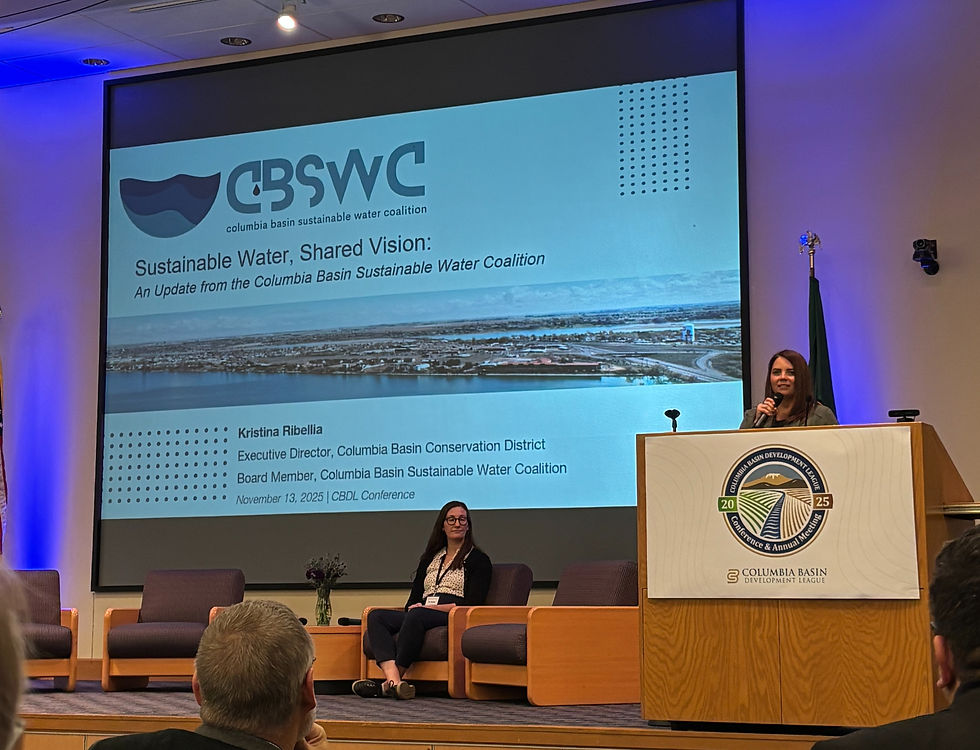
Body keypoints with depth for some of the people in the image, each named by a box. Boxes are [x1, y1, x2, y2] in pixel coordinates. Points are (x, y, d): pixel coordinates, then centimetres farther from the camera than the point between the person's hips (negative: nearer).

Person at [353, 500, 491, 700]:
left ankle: (388, 684, -37)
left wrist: (429, 607, -10)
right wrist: (413, 608, -5)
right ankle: (394, 680, -43)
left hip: (452, 617, -6)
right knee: (376, 615, -20)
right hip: (418, 615, 6)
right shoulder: (430, 558, 26)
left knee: (417, 616, -38)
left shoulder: (478, 559, 8)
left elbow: (474, 603, -4)